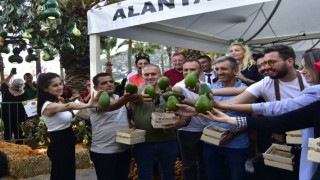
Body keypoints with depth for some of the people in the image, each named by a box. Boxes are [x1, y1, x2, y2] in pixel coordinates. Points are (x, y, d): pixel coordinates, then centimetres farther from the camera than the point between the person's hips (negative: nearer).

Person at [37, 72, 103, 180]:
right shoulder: (48, 106, -22)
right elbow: (68, 106, -45)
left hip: (67, 144, 9)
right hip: (59, 146, -9)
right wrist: (89, 105, -60)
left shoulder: (58, 102, 8)